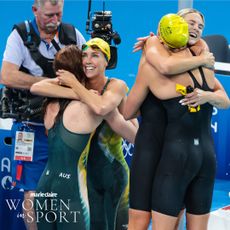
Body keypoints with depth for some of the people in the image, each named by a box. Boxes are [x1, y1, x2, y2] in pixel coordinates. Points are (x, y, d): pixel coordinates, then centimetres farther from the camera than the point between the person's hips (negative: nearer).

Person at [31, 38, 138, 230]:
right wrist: (77, 94, -28)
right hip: (85, 171, 2)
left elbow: (101, 107, -35)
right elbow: (37, 87, -20)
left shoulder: (117, 86, -11)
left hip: (114, 170, -2)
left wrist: (74, 84, -23)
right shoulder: (78, 84, -3)